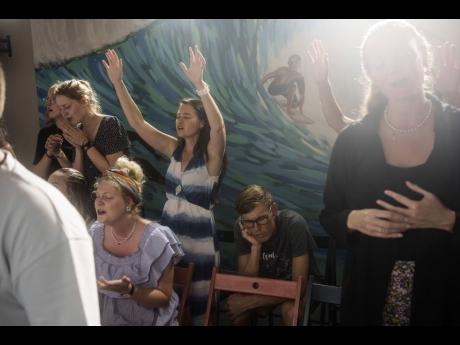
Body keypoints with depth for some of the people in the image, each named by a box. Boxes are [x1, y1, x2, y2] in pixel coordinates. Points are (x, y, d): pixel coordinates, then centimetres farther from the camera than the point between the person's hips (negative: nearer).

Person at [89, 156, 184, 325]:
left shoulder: (155, 240, -14)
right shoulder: (95, 233, 0)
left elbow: (164, 298, -9)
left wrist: (130, 290, -23)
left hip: (146, 321, -3)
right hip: (105, 318, 3)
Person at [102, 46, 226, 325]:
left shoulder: (210, 155, -16)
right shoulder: (174, 148, 0)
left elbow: (219, 127, -37)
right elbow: (138, 123, -1)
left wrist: (199, 84, -48)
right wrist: (118, 83, -9)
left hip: (198, 238, -5)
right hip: (168, 232, 5)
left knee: (196, 303, 10)